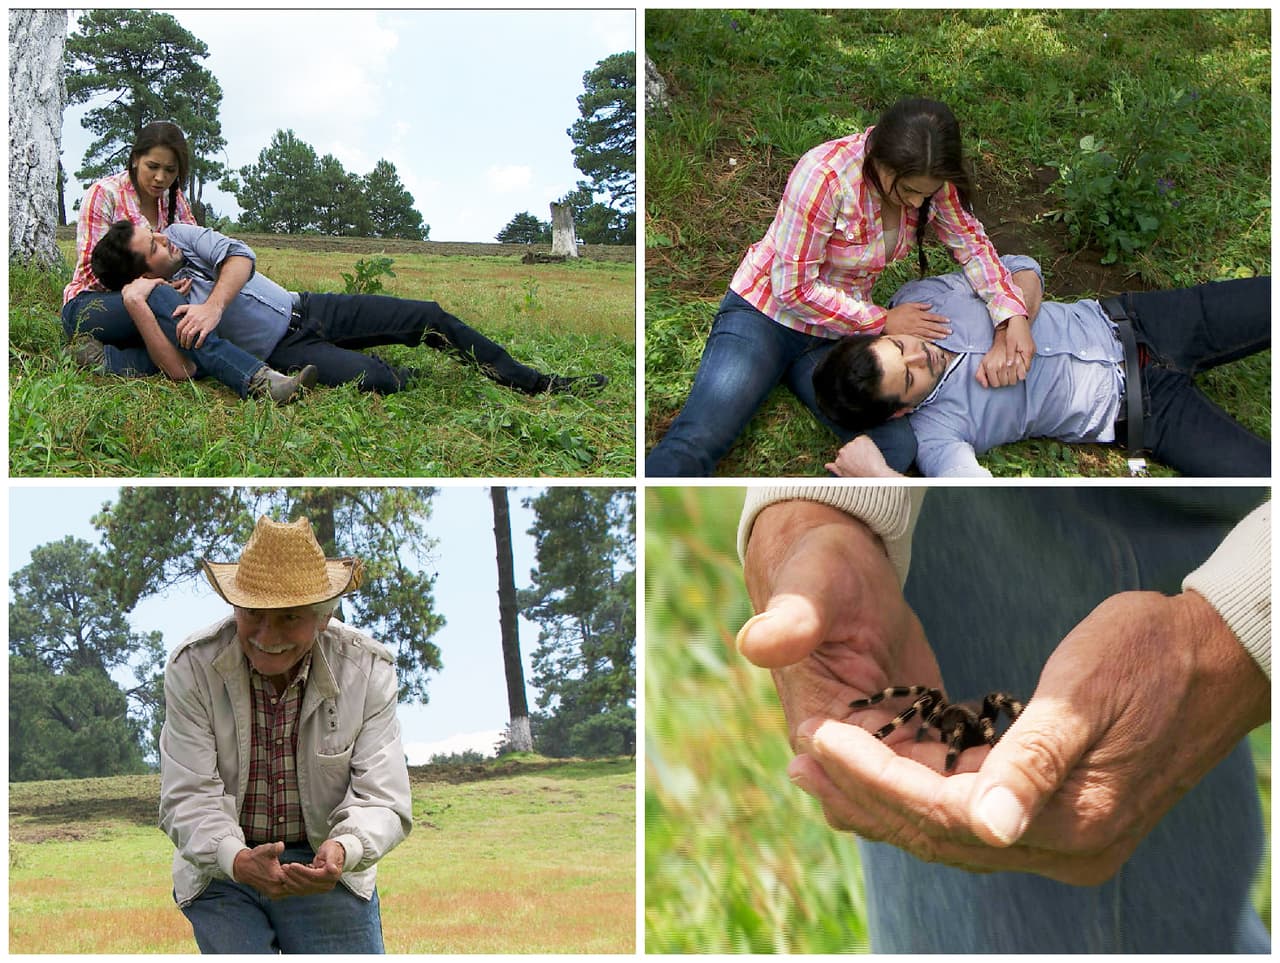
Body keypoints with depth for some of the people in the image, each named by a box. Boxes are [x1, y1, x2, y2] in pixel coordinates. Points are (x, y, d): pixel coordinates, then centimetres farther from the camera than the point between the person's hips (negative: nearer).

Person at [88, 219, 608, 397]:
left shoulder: (180, 234, 0)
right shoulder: (156, 307, -14)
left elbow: (239, 256, -16)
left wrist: (214, 304, -31)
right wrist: (135, 305, -40)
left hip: (308, 308, 6)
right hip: (286, 352, -6)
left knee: (429, 317, -1)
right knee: (374, 378, -34)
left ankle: (535, 382, 11)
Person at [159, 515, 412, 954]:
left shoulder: (369, 670, -12)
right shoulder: (192, 666, -14)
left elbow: (382, 799, -15)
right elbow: (188, 798, -17)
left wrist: (342, 850, -37)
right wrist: (237, 859, -37)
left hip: (327, 865, 1)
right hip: (220, 868, 0)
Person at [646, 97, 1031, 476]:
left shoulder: (928, 181, -11)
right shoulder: (825, 176, -27)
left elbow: (971, 242, 4)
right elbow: (793, 288, -21)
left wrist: (1013, 314, -12)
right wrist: (883, 321, -16)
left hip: (837, 332, 5)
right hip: (767, 313, -5)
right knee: (694, 443, -26)